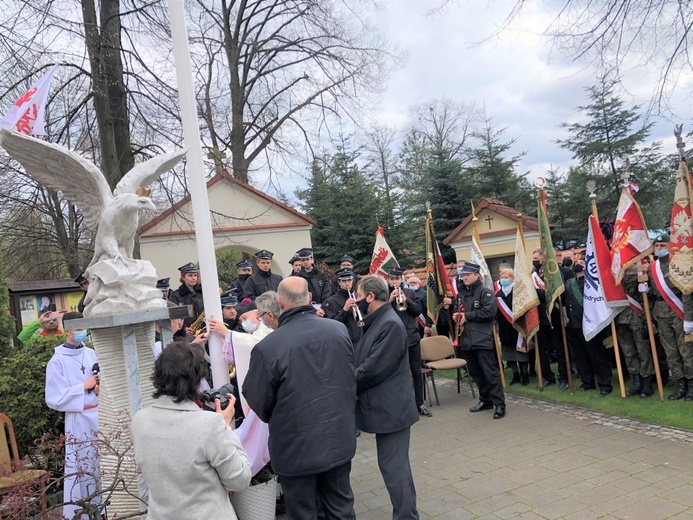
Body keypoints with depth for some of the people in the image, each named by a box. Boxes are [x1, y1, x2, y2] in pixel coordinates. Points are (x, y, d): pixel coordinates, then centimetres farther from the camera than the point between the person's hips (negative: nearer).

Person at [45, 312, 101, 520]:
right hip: (78, 419, -4)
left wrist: (100, 387, -8)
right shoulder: (57, 361, -8)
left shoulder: (91, 354, 5)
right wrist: (84, 386, -14)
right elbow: (54, 399, -11)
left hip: (99, 414, 4)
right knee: (82, 465, 3)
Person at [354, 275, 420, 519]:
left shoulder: (391, 324, -20)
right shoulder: (377, 322, 11)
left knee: (394, 467, 0)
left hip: (390, 408, -9)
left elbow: (373, 369, -22)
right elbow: (364, 362, 16)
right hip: (384, 406, 9)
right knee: (393, 465, 17)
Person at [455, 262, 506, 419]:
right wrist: (457, 316, 6)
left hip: (482, 339, -8)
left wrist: (468, 316, -15)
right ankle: (485, 400, 25)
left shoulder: (485, 292, -7)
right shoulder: (462, 294, 17)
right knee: (475, 373, 14)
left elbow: (490, 311, -20)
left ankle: (499, 404, -1)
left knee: (490, 373, -7)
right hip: (467, 339, 8)